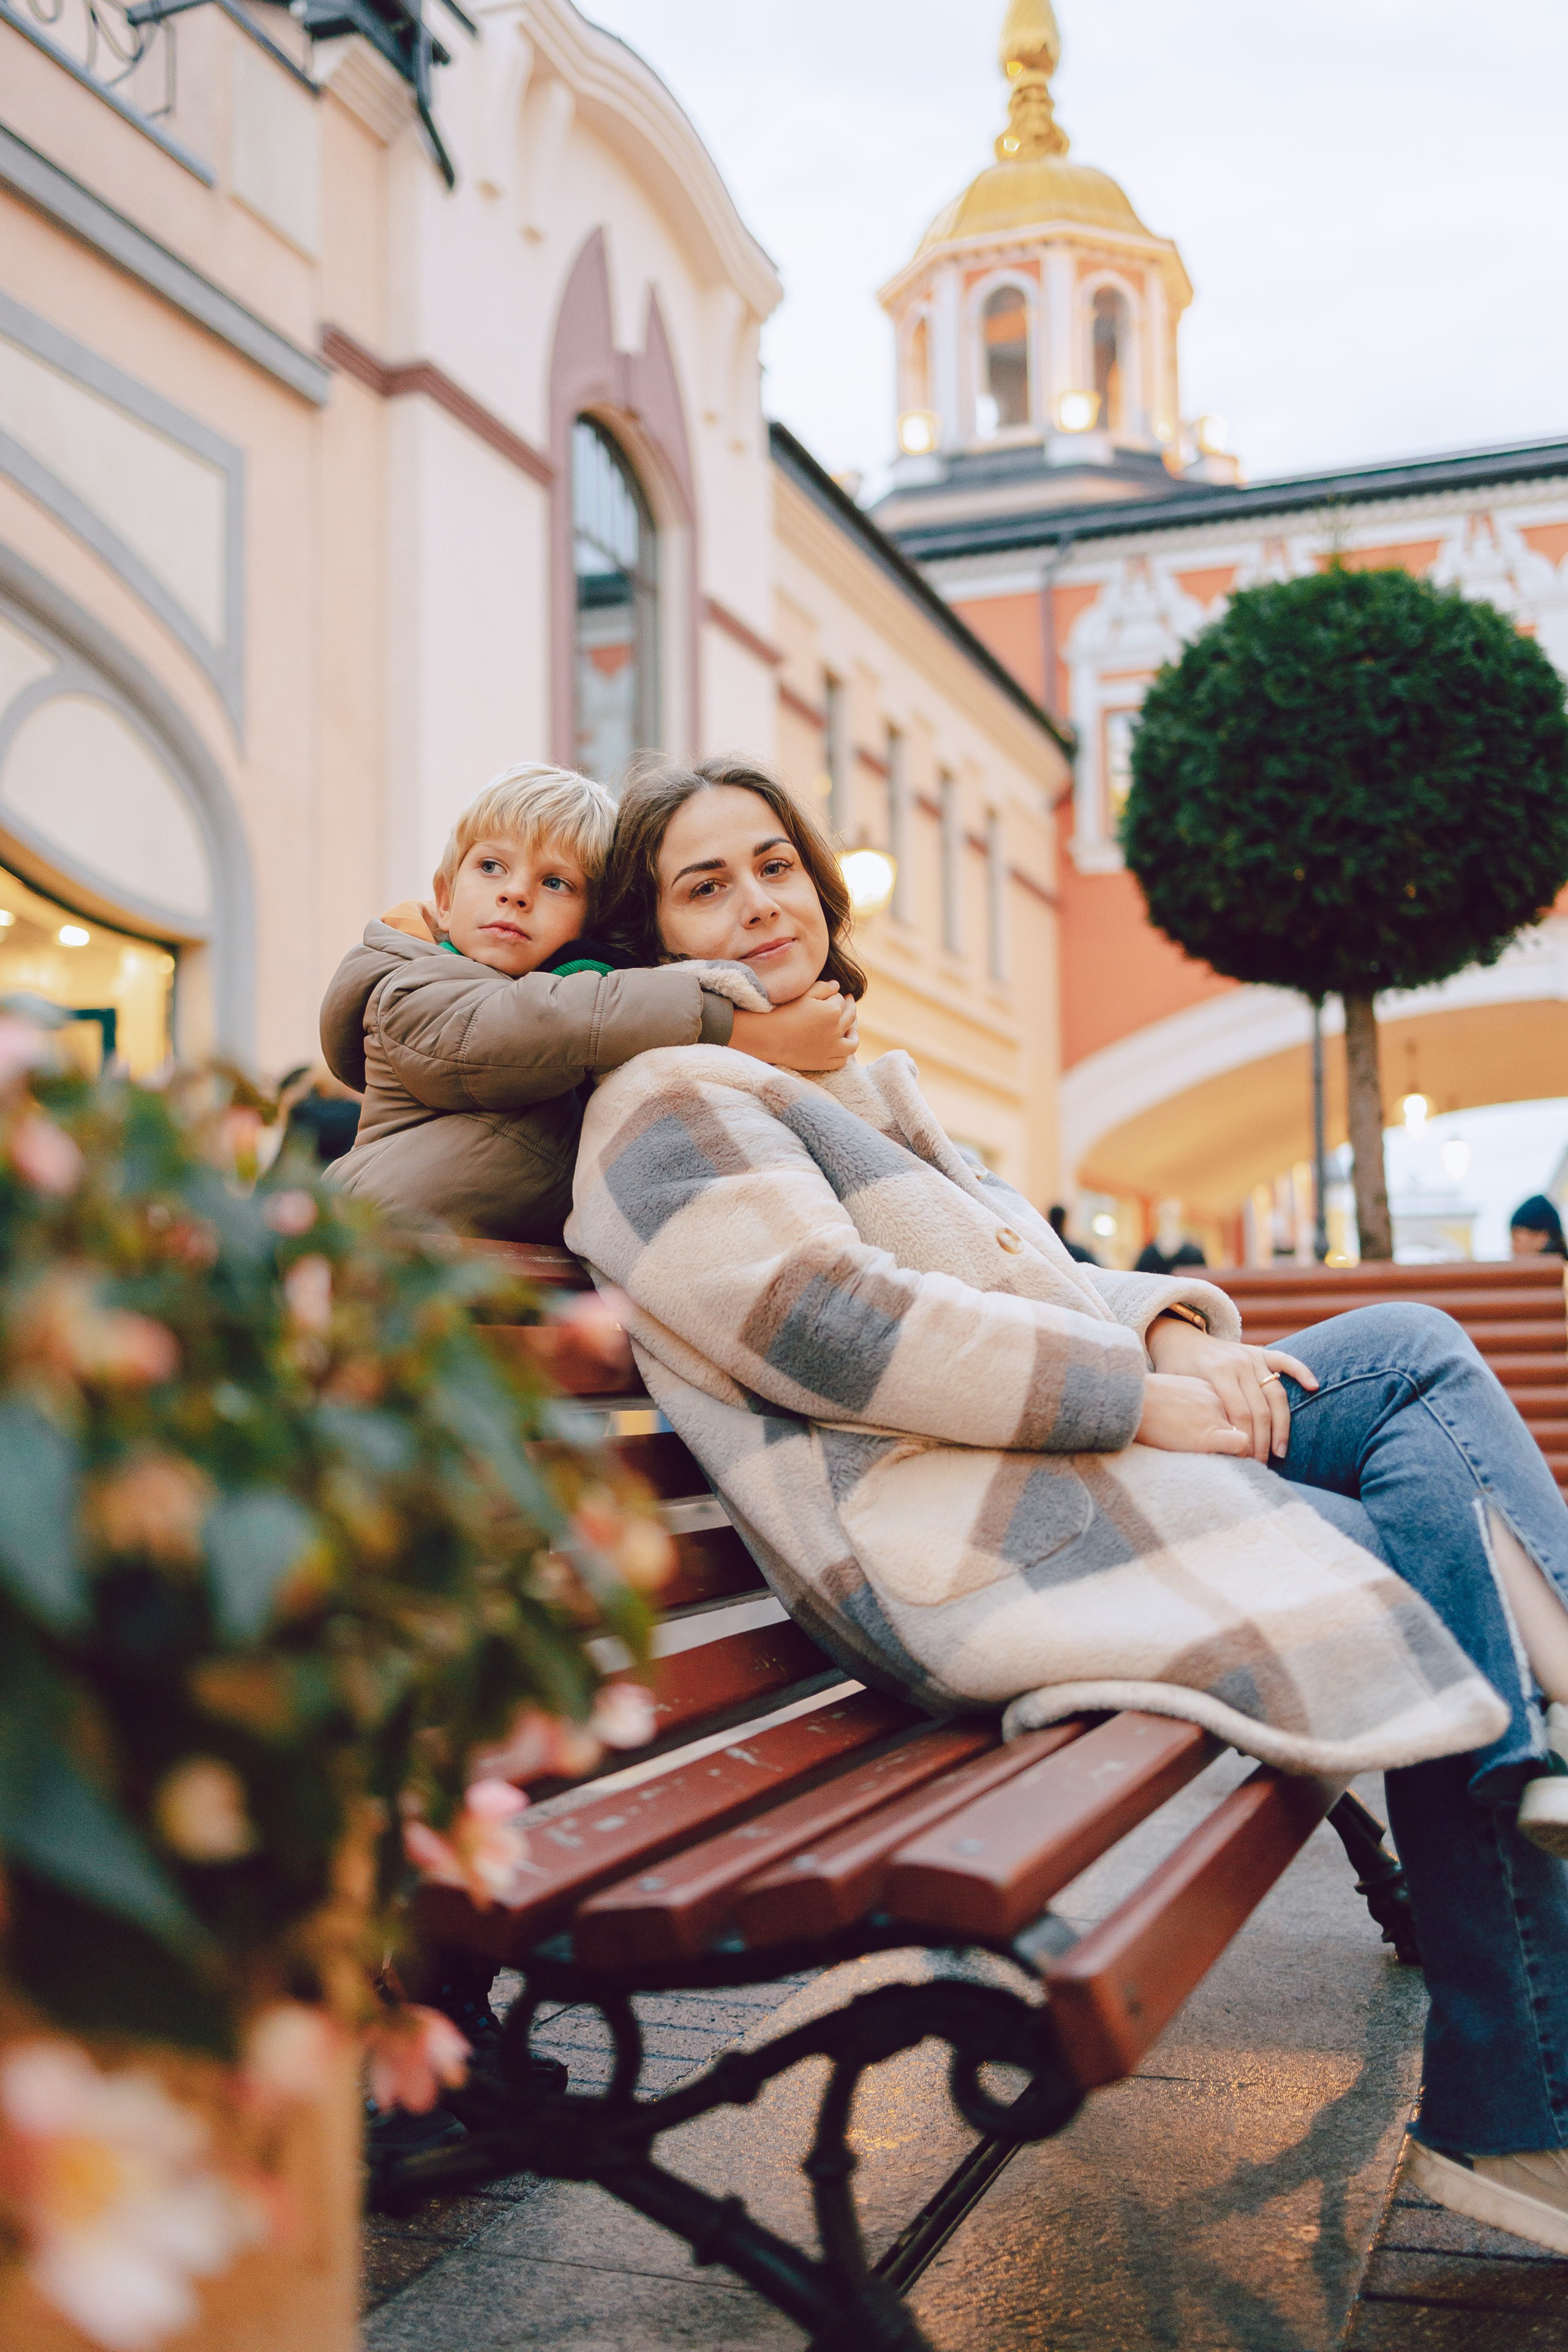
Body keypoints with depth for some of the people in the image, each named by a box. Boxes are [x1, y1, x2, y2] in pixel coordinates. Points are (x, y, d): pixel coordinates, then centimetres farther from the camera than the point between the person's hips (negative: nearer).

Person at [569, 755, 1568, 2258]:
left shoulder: (859, 1091, 27)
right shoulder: (667, 1102, -4)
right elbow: (829, 1324, -18)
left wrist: (1171, 1324, -1)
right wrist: (1141, 1390, -17)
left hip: (1063, 1463, 9)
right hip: (959, 1553, -9)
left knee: (1417, 1351, 1)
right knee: (1440, 1560, -12)